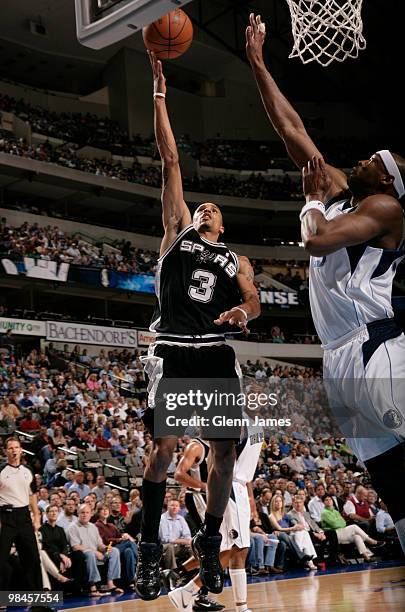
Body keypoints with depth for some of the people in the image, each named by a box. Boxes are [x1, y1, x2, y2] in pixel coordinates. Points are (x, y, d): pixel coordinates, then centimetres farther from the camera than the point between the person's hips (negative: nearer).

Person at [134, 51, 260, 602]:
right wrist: (159, 92, 11)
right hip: (174, 353, -3)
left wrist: (243, 312, -19)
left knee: (225, 452, -1)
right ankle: (149, 548, 1)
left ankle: (210, 543, 17)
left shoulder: (236, 260, 23)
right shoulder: (177, 231, 17)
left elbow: (254, 300, 6)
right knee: (164, 448, -13)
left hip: (217, 355, 3)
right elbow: (170, 160, 13)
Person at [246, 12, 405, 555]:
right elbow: (290, 127, 21)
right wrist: (257, 63, 22)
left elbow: (317, 241, -17)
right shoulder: (339, 191, 19)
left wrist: (314, 200, 3)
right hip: (340, 361, 8)